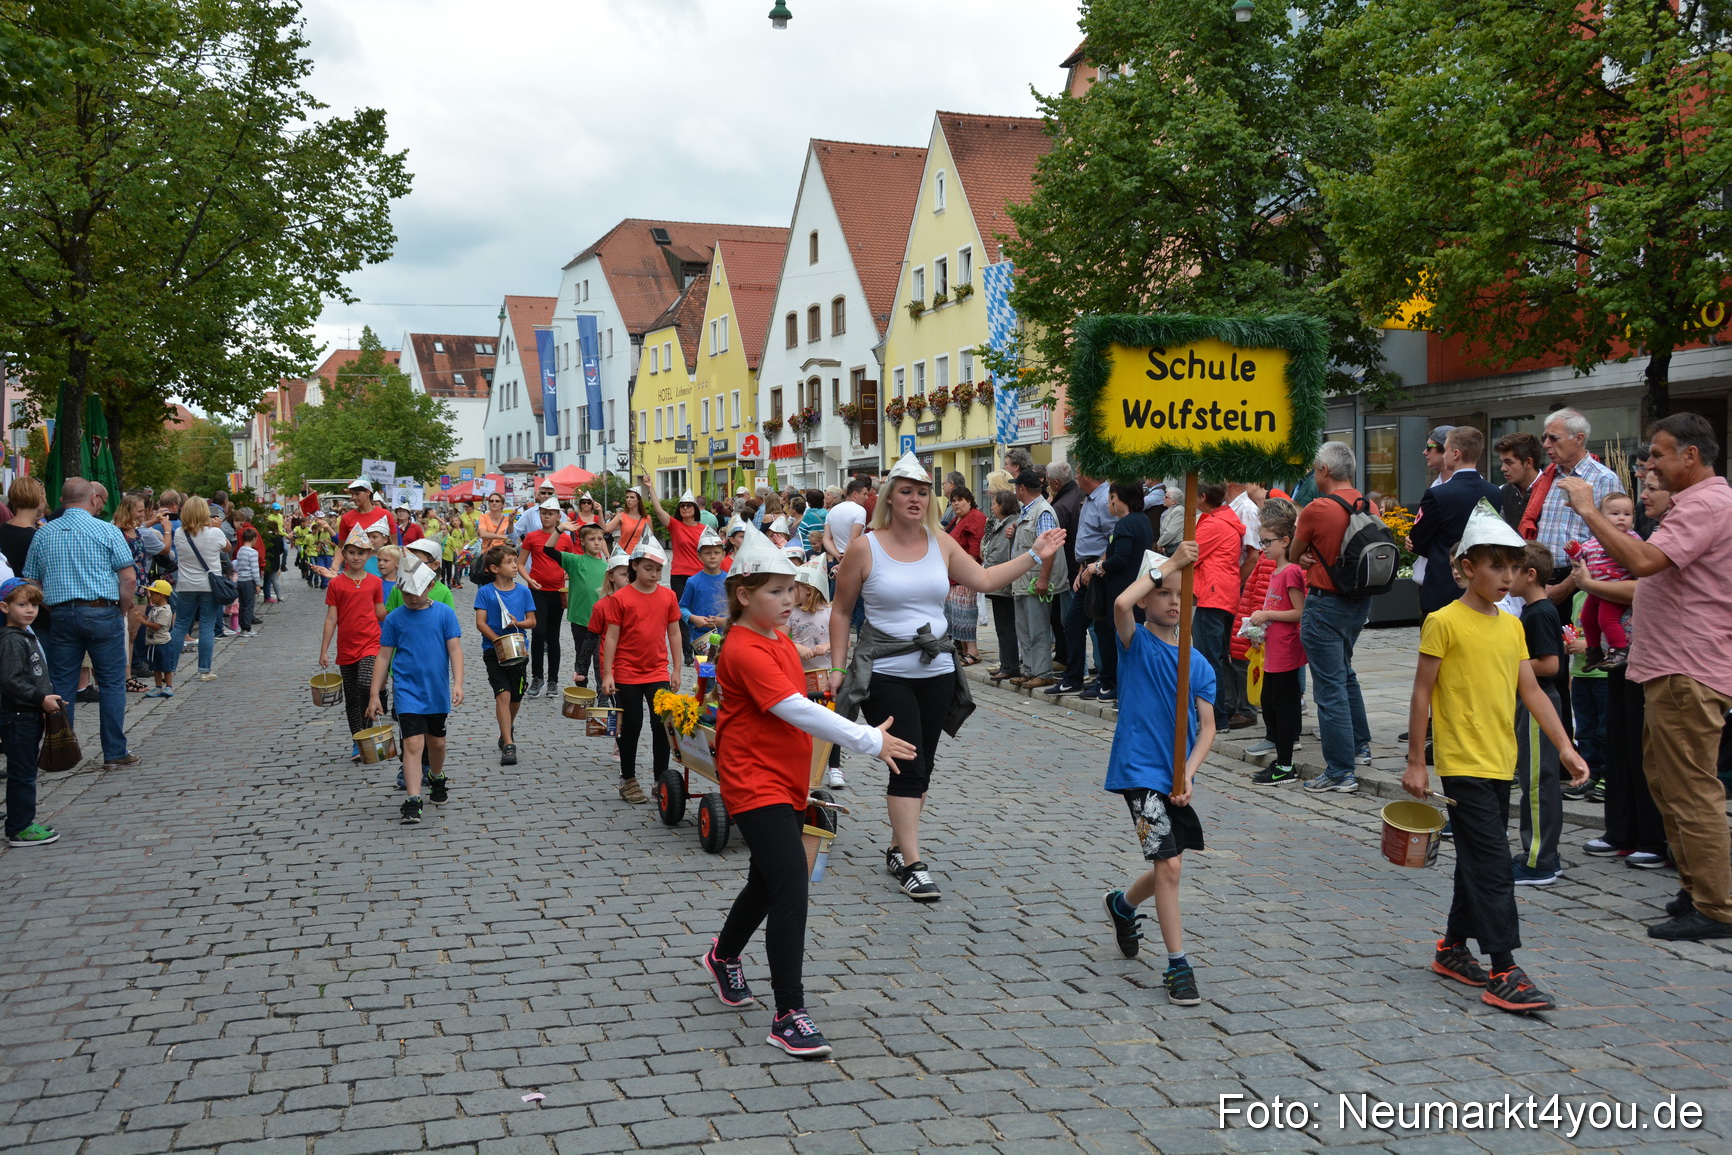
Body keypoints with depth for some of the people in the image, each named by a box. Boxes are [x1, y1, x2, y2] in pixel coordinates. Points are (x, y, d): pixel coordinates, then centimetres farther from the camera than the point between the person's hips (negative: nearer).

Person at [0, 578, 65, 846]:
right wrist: (41, 699, -21)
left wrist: (48, 697, 13)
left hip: (32, 716, 10)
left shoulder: (28, 636, 14)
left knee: (26, 772, 16)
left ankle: (24, 822, 24)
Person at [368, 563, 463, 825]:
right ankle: (412, 802, -14)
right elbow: (383, 657, 2)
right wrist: (374, 694, 0)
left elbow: (455, 649, -5)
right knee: (413, 744, -13)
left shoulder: (445, 613, -2)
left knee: (436, 742, 18)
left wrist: (458, 683, -17)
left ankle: (437, 779, 45)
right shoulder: (394, 618, -1)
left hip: (438, 691, 1)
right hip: (407, 691, -1)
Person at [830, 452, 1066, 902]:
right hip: (885, 675, -5)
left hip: (937, 673, 5)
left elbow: (984, 579, 15)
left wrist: (1035, 556, 9)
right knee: (908, 766, -11)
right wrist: (839, 668, -3)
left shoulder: (941, 543, 6)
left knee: (922, 767, 10)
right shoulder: (865, 547, -5)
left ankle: (898, 848, 24)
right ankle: (912, 864, -6)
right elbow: (841, 611, 1)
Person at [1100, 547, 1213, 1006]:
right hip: (1139, 770, -5)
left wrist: (1188, 773, -13)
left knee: (1166, 868, 17)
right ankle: (1178, 965, -2)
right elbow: (1121, 603, -28)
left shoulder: (1198, 663, 6)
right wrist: (1167, 565, -20)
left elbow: (1207, 727, 2)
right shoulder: (1137, 644, -5)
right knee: (1168, 865, -12)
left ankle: (1122, 905, 47)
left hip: (1177, 775, 6)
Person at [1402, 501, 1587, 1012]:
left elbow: (1531, 692, 10)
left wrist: (1565, 747, 1)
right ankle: (1503, 974, -7)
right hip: (1463, 766, -7)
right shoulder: (1444, 622, -10)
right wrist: (1415, 762, -9)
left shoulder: (1511, 625, 10)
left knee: (1478, 861, 15)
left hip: (1500, 764, 7)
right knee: (1493, 866, -10)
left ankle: (1454, 948, 29)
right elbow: (1422, 694, -9)